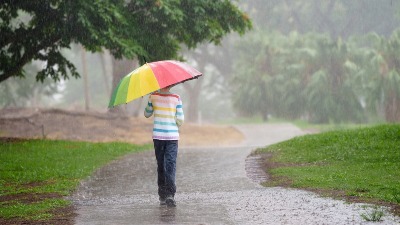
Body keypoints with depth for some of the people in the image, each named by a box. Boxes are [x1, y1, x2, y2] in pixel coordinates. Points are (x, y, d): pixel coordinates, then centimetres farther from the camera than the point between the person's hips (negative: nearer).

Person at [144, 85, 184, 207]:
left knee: (160, 165, 11)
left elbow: (147, 114, 12)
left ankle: (162, 196, 14)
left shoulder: (153, 96, -1)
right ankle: (170, 194, -19)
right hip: (172, 137, -2)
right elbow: (180, 120, -3)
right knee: (171, 165, -4)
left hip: (158, 136, 2)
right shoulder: (176, 98, -5)